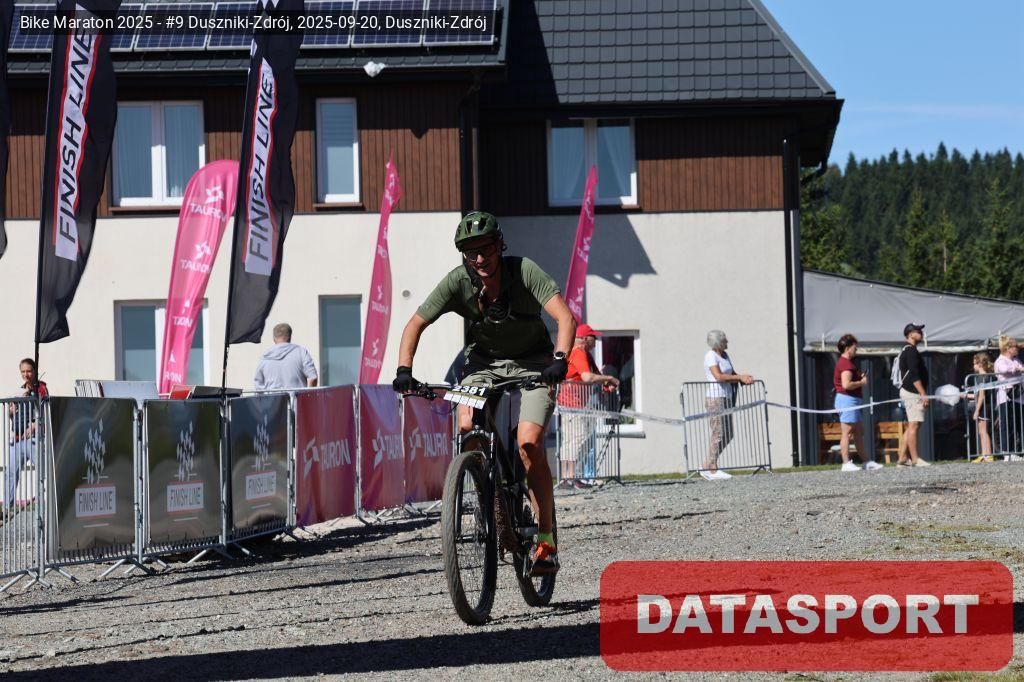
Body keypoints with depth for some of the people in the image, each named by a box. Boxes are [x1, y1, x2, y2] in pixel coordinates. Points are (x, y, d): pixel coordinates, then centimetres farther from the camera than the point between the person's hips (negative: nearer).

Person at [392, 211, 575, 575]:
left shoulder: (524, 272, -24)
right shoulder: (458, 282, -17)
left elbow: (566, 317, -31)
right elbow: (416, 324, -10)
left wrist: (560, 359, -48)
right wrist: (404, 371, -23)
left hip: (532, 363, -3)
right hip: (484, 362, 3)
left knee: (529, 443, -22)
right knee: (467, 426, -25)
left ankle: (546, 540, -11)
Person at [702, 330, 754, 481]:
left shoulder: (724, 355, 17)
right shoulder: (711, 356, -11)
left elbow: (732, 374, 15)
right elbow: (719, 377, -22)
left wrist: (744, 378, -6)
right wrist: (739, 377, -15)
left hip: (726, 398, 9)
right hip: (716, 398, -9)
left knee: (727, 435, 9)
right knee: (718, 434, -8)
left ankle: (707, 468, 13)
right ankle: (712, 470, -4)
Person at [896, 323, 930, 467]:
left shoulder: (907, 351, 20)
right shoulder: (911, 351, -12)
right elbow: (914, 375, -20)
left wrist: (923, 394, 21)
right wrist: (924, 394, -21)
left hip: (908, 391, 11)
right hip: (913, 392, -11)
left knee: (911, 426, 10)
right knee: (914, 425, -9)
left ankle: (903, 458, 9)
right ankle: (915, 459, -10)